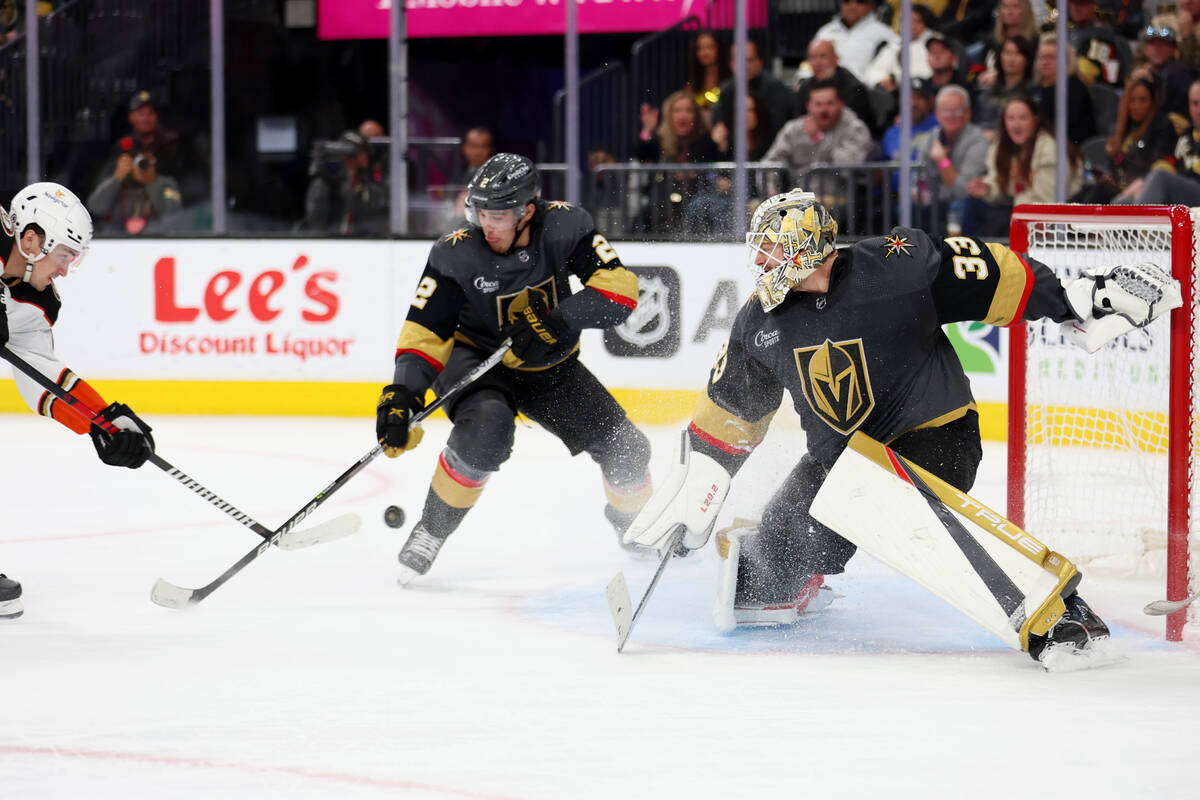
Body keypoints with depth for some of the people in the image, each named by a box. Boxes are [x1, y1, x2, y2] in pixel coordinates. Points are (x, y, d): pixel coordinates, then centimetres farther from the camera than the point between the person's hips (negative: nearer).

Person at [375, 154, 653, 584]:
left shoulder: (564, 226, -19)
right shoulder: (455, 254, -23)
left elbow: (620, 288, -22)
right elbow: (424, 333, -20)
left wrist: (562, 319, -36)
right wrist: (401, 394, -33)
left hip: (551, 368, 3)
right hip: (477, 360, -3)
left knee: (625, 449, -4)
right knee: (486, 430, -36)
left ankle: (633, 522, 31)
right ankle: (431, 531, -17)